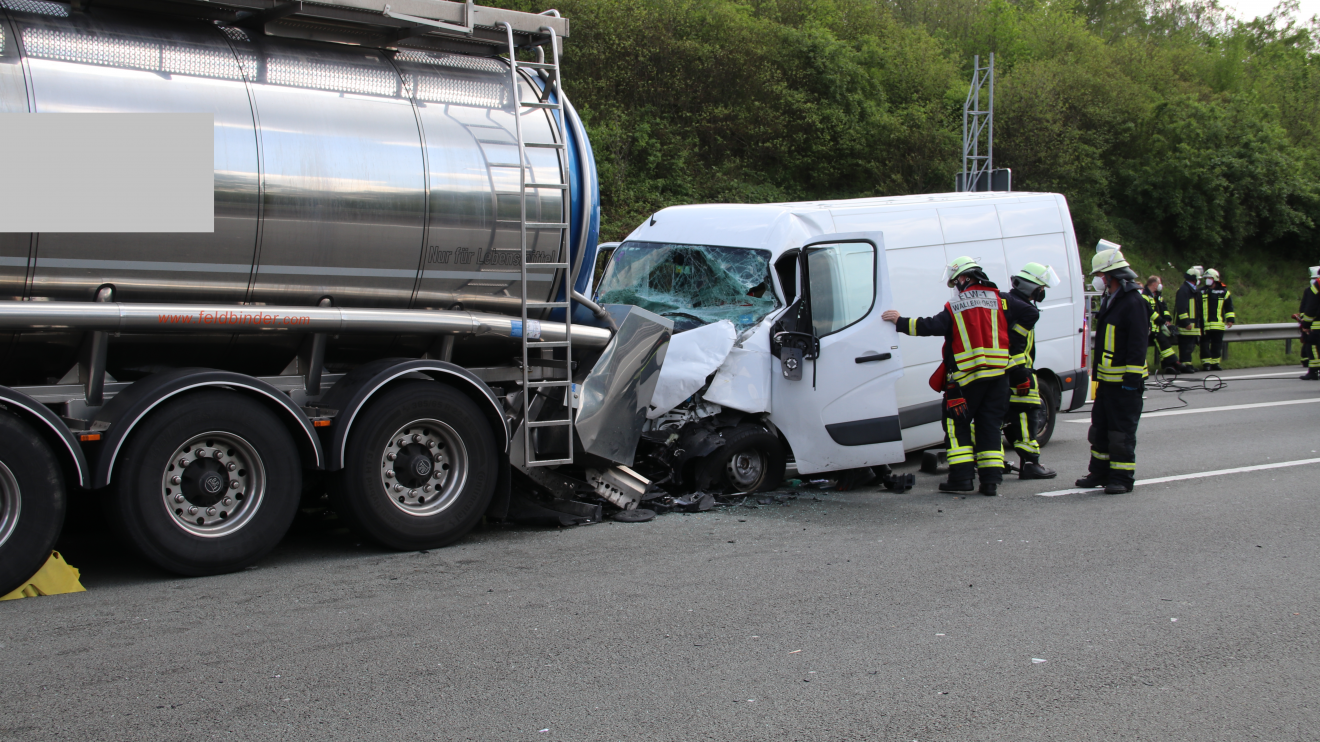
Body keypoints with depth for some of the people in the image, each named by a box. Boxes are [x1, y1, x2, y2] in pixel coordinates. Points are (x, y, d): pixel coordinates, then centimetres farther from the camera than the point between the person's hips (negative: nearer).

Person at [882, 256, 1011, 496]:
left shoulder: (956, 307, -3)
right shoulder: (999, 301, 5)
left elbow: (931, 326, -5)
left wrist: (901, 322, 6)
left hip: (967, 376, -3)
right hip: (998, 374, 3)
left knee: (957, 424, 8)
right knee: (990, 425, 9)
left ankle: (961, 477, 2)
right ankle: (991, 479, 3)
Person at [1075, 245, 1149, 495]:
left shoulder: (1133, 303, -15)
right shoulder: (1109, 301, 16)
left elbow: (1138, 345, -19)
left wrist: (1132, 378, -21)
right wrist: (1097, 373, 23)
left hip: (1124, 382, -10)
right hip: (1106, 379, 10)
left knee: (1122, 432, -4)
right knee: (1100, 428, 15)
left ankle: (1122, 478, 1)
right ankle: (1100, 472, 25)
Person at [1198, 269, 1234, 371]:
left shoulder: (1223, 292, 8)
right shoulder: (1201, 292, 9)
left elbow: (1229, 308, 11)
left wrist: (1230, 319, 0)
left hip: (1218, 324, 1)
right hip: (1204, 325, 0)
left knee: (1217, 345, 6)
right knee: (1205, 345, -5)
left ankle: (1215, 363, 14)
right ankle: (1206, 363, -2)